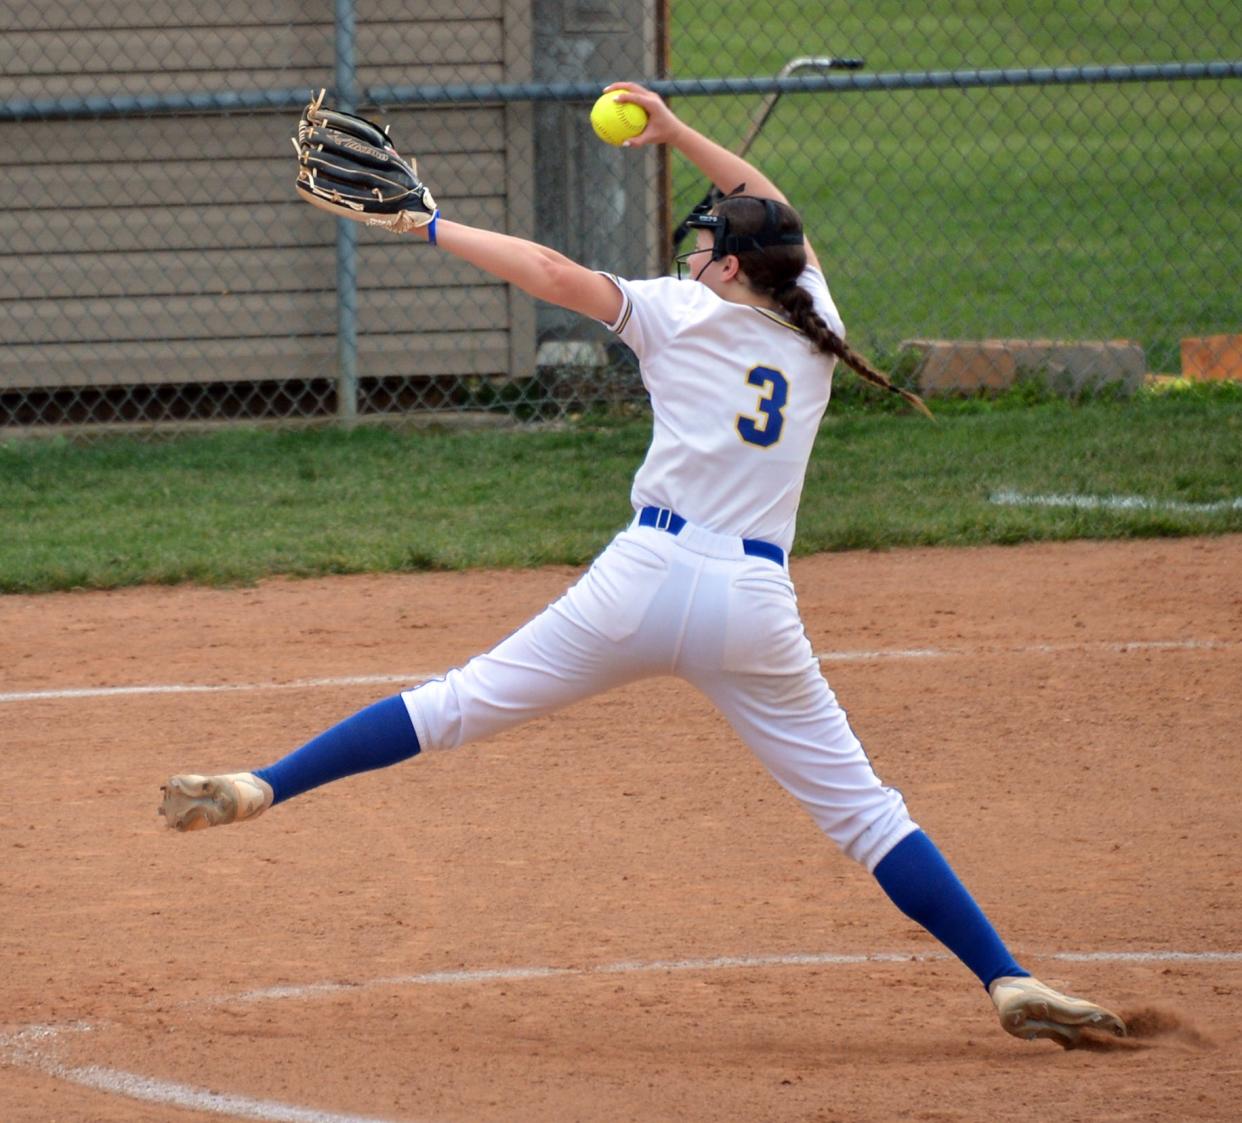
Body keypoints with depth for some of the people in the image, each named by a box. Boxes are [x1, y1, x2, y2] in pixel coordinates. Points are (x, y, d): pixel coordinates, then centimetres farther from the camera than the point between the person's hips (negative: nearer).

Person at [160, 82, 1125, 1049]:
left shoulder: (684, 313, 4)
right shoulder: (813, 329, 15)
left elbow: (554, 274, -4)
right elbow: (774, 218, 32)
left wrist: (436, 228, 8)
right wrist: (678, 133, 35)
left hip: (646, 578, -2)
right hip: (757, 605, 2)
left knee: (458, 706, 8)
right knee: (863, 807, 5)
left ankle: (259, 789, 6)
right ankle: (1009, 980, -3)